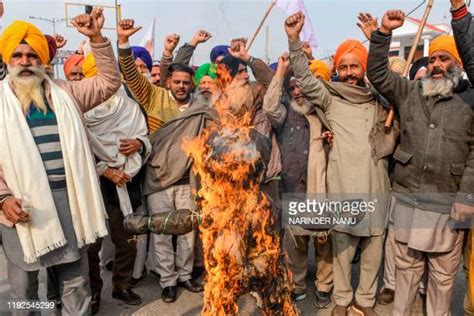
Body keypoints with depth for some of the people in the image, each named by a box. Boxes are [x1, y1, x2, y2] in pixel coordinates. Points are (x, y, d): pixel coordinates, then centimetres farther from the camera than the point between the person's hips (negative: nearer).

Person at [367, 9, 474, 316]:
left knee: (443, 273, 12)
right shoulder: (410, 92, 9)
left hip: (447, 205, -2)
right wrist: (384, 32, -3)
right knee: (407, 265, 16)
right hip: (408, 199, 2)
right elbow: (377, 74, 7)